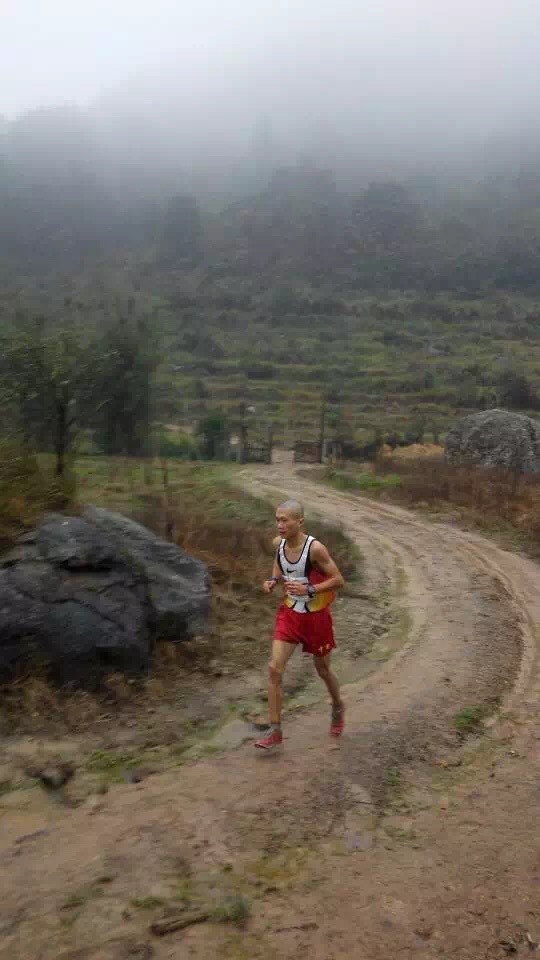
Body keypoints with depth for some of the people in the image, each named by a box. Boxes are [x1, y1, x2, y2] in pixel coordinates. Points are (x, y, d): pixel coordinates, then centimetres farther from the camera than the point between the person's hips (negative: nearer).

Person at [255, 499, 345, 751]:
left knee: (322, 669, 16)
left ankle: (338, 708, 47)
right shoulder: (278, 543, -8)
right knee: (274, 668, -8)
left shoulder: (315, 548, -24)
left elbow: (338, 580, -18)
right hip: (289, 613, 4)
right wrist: (273, 580, -8)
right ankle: (275, 731, 2)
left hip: (316, 616, -4)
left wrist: (308, 590, -30)